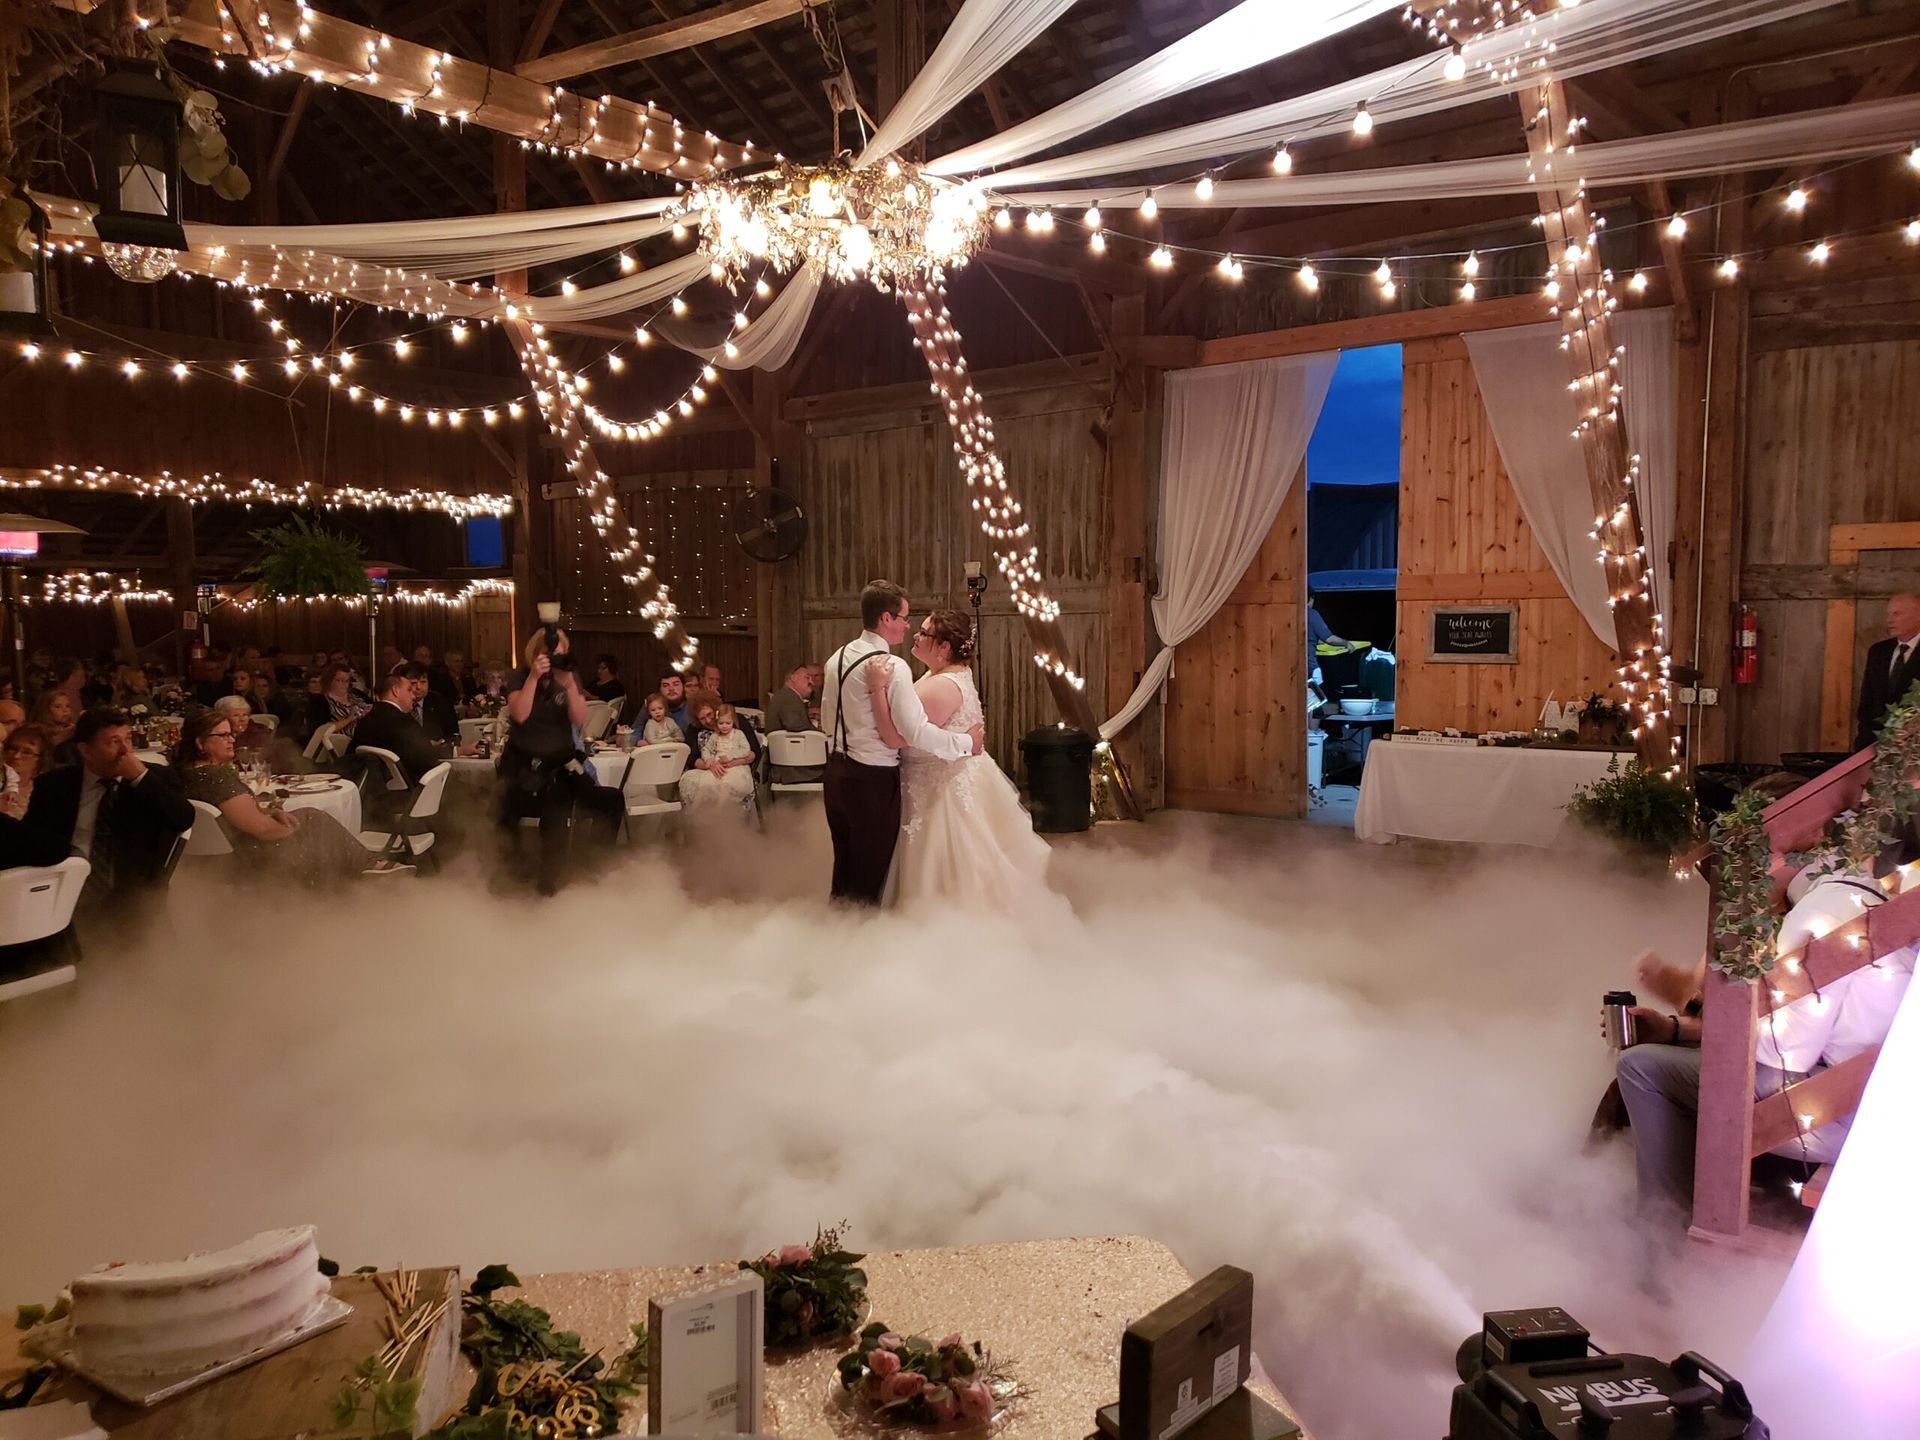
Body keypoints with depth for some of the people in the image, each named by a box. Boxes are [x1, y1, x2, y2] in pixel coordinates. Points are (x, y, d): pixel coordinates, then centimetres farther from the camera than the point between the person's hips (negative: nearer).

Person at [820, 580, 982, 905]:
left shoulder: (837, 658, 7)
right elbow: (917, 732, -23)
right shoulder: (891, 666, -19)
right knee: (869, 875, 4)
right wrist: (968, 743, -12)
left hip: (837, 772, 8)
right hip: (873, 779, -8)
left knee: (844, 867, 20)